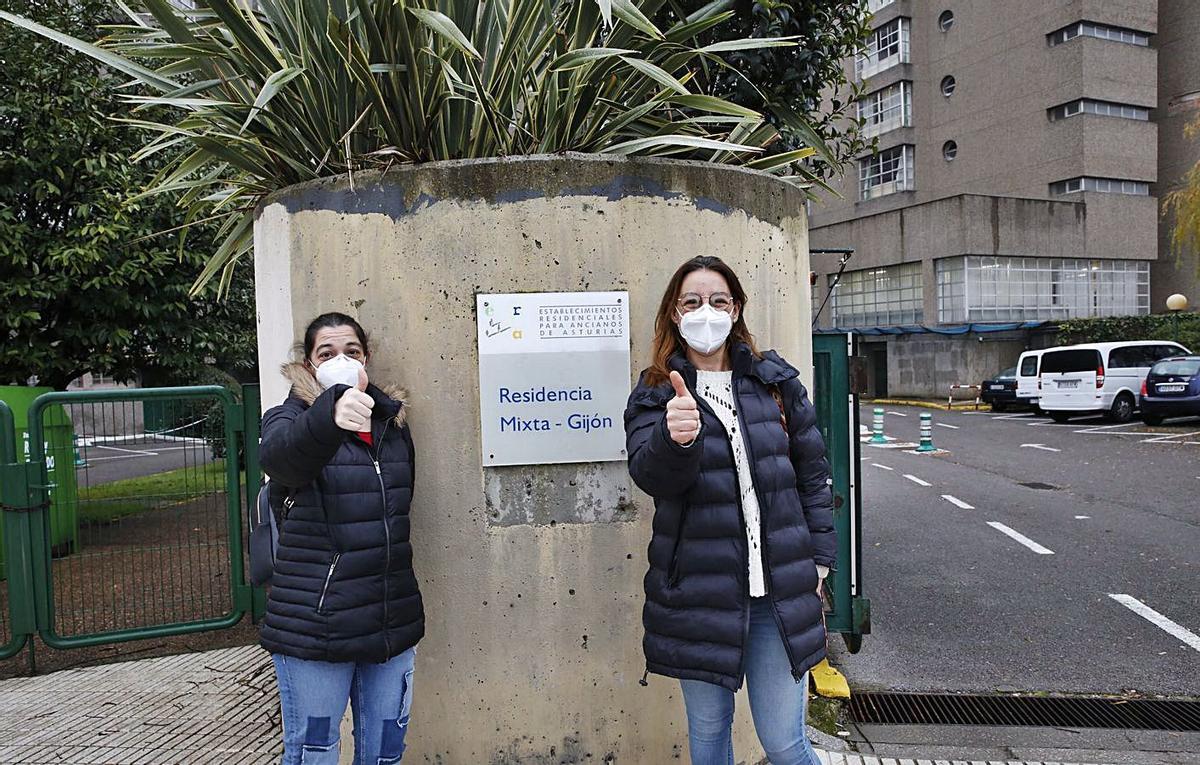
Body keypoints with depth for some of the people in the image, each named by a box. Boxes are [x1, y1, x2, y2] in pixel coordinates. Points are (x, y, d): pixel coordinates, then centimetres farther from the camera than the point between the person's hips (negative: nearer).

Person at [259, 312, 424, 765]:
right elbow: (279, 456, -31)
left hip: (391, 621, 5)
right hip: (315, 624, -4)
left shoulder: (394, 421, 8)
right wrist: (331, 415, -52)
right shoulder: (289, 418, -5)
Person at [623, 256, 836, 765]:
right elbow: (649, 474, -20)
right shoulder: (655, 395, -2)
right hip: (699, 595, 0)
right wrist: (676, 437, -41)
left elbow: (813, 474, 9)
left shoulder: (777, 382, 3)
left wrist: (818, 561, 4)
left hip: (780, 591, 1)